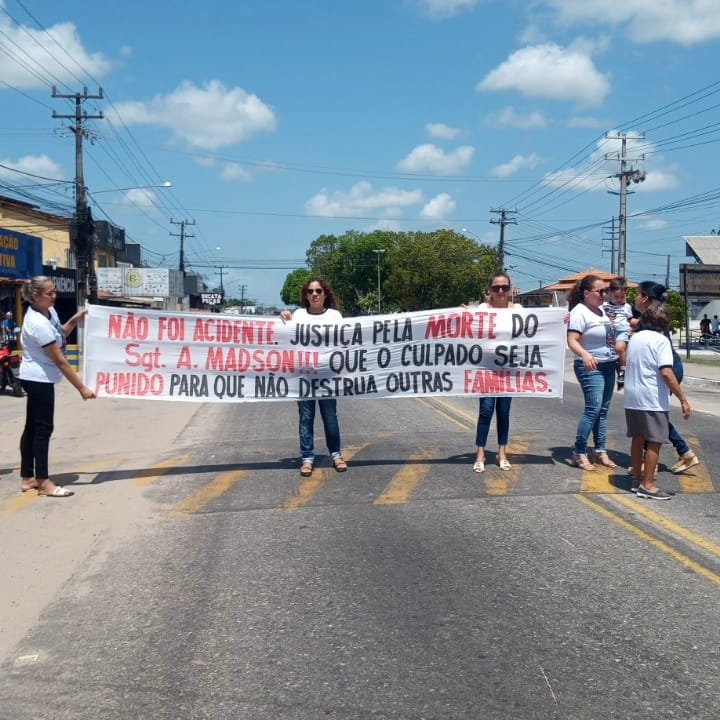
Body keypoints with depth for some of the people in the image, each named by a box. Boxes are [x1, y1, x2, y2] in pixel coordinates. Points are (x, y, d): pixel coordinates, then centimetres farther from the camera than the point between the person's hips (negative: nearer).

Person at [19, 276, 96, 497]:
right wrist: (82, 388, -23)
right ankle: (43, 483, 0)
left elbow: (58, 335, 20)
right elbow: (60, 361, -26)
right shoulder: (38, 323, -26)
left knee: (32, 427, 12)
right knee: (43, 428, -5)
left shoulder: (48, 311, 1)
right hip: (39, 379, -10)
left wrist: (74, 321, 3)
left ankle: (27, 478, 19)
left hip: (36, 379, 10)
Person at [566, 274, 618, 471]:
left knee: (603, 410, 11)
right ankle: (579, 453, -5)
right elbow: (572, 341, -23)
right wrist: (585, 355, -39)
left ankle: (601, 451, 18)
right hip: (591, 367, -9)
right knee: (593, 409, -13)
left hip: (608, 366, 9)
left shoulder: (601, 310, 12)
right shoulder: (580, 312, -14)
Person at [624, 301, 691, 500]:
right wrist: (683, 399, -17)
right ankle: (647, 485, -1)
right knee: (654, 442, -1)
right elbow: (666, 373, -20)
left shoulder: (635, 338, 11)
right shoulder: (661, 340, -12)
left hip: (632, 397, 8)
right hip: (653, 399, -7)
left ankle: (638, 478, 25)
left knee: (638, 439, 16)